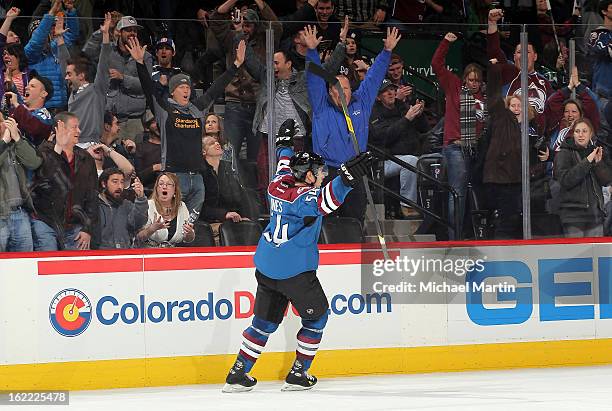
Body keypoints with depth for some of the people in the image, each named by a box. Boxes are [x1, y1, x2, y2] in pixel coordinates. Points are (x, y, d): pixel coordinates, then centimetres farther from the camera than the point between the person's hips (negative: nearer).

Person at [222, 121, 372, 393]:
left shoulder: (278, 185, 6)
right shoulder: (304, 197, -18)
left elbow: (285, 167, 30)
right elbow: (324, 202, -41)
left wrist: (285, 143, 47)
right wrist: (347, 177, -53)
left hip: (266, 267, 8)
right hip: (294, 271, -8)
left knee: (265, 321, 15)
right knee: (316, 316, 11)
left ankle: (237, 374, 13)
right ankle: (298, 375, 12)